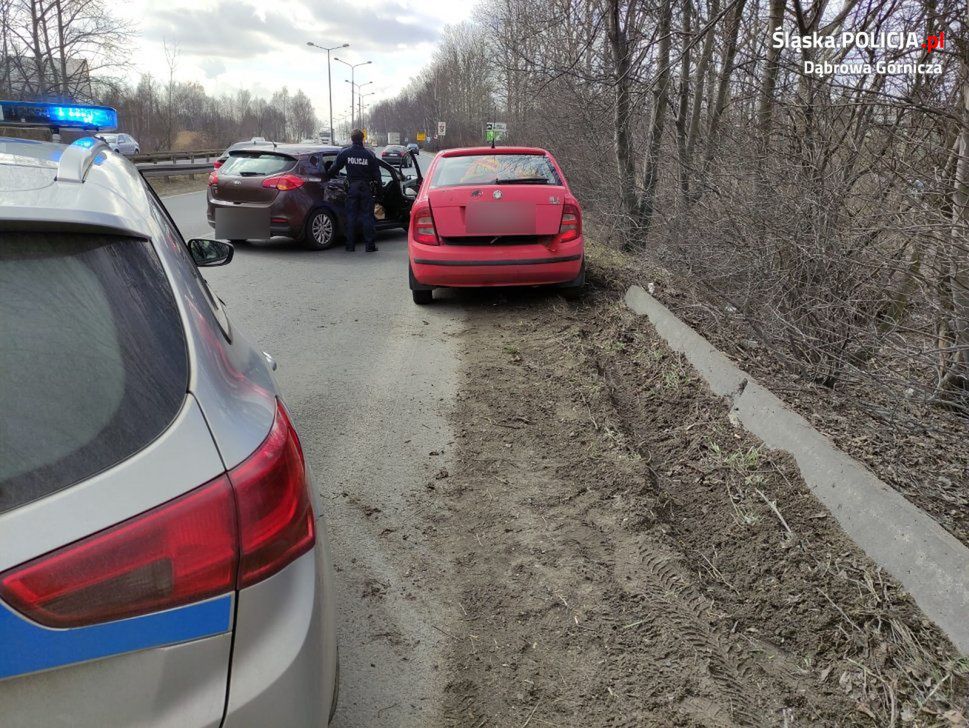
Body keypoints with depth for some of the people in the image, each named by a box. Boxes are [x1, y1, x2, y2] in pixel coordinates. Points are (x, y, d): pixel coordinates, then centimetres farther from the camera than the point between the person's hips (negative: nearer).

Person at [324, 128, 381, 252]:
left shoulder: (345, 153, -1)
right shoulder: (369, 154, -4)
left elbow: (334, 168, 5)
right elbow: (376, 173, 0)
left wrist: (328, 177, 21)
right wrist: (378, 186, 10)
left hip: (352, 188, 1)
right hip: (366, 188, -1)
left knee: (351, 215, 7)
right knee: (367, 215, 3)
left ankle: (350, 245, 7)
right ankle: (370, 245, 2)